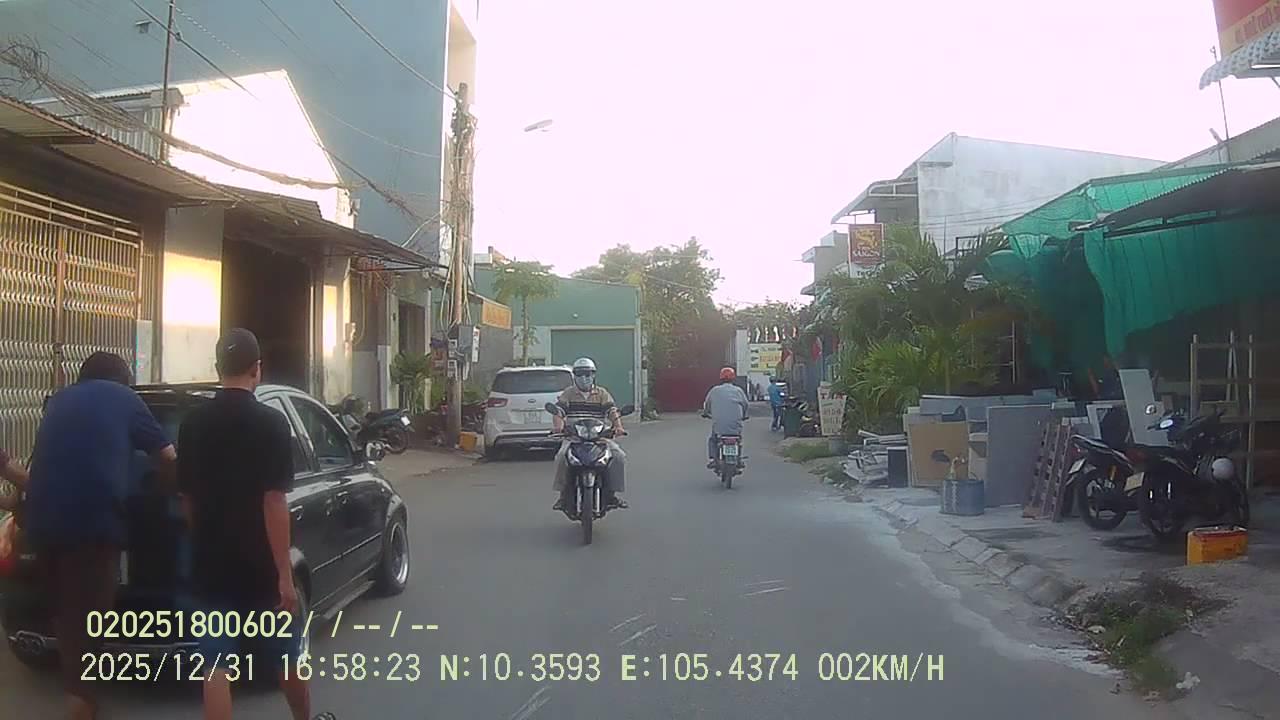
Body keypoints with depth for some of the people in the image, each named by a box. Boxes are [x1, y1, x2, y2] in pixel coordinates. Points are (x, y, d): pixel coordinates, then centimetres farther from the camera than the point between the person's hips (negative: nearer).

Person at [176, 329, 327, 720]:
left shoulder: (193, 423, 2)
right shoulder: (270, 422, -13)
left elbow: (186, 498, 9)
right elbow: (274, 502, -18)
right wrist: (286, 574, -15)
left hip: (211, 564, 4)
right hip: (261, 566, -4)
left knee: (217, 666, 5)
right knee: (287, 654, 17)